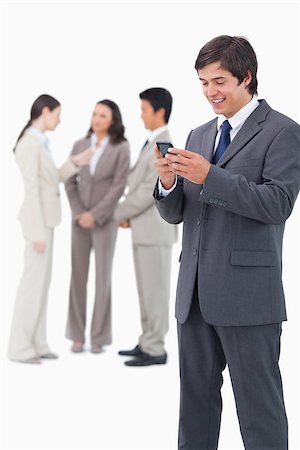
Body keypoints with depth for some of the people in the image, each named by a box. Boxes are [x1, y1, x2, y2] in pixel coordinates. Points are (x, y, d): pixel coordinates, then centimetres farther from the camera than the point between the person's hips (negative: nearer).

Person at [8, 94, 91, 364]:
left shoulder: (39, 142, 13)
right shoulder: (29, 143, -16)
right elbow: (31, 189, -19)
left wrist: (75, 163, 10)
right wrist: (37, 232, -21)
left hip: (45, 218, 10)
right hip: (39, 219, -10)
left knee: (42, 280, 10)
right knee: (34, 280, -6)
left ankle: (36, 343, 15)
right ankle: (20, 347, -1)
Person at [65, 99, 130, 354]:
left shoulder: (121, 148, -6)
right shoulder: (80, 145, 5)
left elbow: (119, 186, -11)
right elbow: (70, 182, 4)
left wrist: (95, 215, -15)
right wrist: (78, 213, -9)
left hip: (105, 220, -3)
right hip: (80, 220, 3)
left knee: (103, 277, -2)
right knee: (78, 276, 1)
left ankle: (99, 337, 5)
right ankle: (77, 335, 8)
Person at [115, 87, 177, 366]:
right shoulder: (154, 143, 15)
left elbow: (150, 190, -20)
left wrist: (121, 214, -8)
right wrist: (129, 214, 3)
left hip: (155, 228, -10)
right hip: (146, 227, 10)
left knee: (155, 289, -4)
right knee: (147, 289, 14)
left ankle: (155, 349, 2)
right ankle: (148, 342, 21)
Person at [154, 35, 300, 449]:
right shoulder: (198, 135, 16)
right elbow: (175, 214, 14)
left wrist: (210, 176, -21)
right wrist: (168, 183, -8)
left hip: (247, 294, -6)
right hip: (195, 292, 7)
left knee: (259, 406, 0)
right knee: (195, 399, 14)